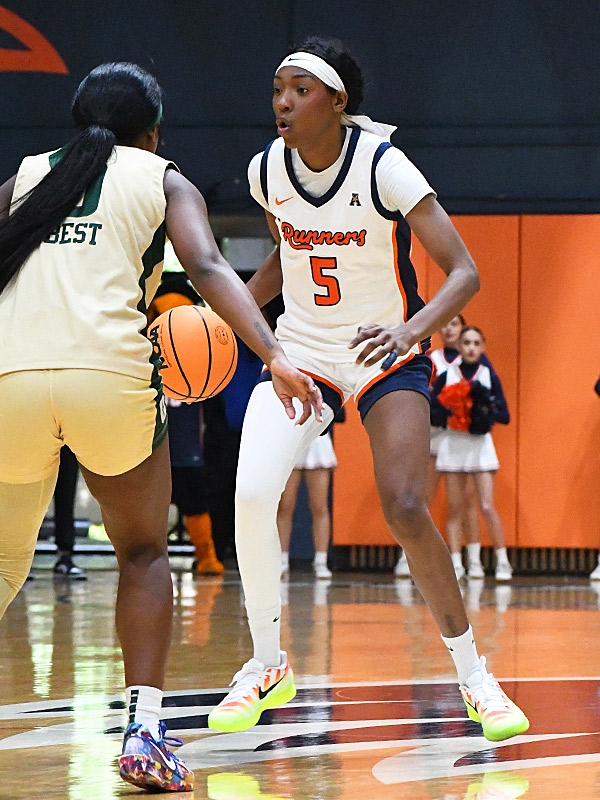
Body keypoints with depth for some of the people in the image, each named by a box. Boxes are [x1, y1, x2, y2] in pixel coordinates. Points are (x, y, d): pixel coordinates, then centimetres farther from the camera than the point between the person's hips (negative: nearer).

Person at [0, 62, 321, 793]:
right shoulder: (163, 181, 17)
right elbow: (206, 267, -1)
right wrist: (273, 356, -11)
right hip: (108, 373, -2)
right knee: (143, 554, 19)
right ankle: (144, 727, 4)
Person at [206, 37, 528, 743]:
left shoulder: (383, 167, -20)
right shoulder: (268, 170, -5)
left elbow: (464, 272, -22)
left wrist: (410, 330, -40)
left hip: (387, 356, -4)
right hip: (299, 352, 4)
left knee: (405, 511, -20)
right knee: (251, 495, -18)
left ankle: (473, 674, -1)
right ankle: (267, 665, 2)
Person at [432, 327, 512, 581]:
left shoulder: (489, 377, 4)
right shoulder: (447, 376, 5)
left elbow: (505, 416, 1)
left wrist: (488, 409, -16)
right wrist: (446, 409, -17)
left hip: (481, 444, -1)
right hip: (453, 443, 1)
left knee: (487, 506, -10)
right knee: (454, 509, 1)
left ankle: (502, 561, -2)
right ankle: (455, 564, 3)